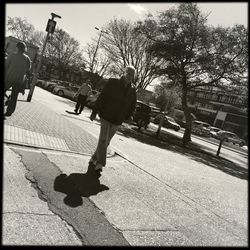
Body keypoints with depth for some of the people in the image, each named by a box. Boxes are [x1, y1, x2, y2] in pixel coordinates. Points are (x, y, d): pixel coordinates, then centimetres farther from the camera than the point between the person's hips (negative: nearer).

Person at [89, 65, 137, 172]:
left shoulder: (133, 89, 2)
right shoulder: (113, 82, -7)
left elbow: (132, 105, 11)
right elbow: (101, 97, -5)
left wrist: (128, 116, 2)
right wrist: (95, 111, -4)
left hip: (117, 121, 3)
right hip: (106, 116, -3)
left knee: (106, 141, 11)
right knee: (103, 140, -8)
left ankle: (95, 158, 28)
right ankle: (100, 163, 3)